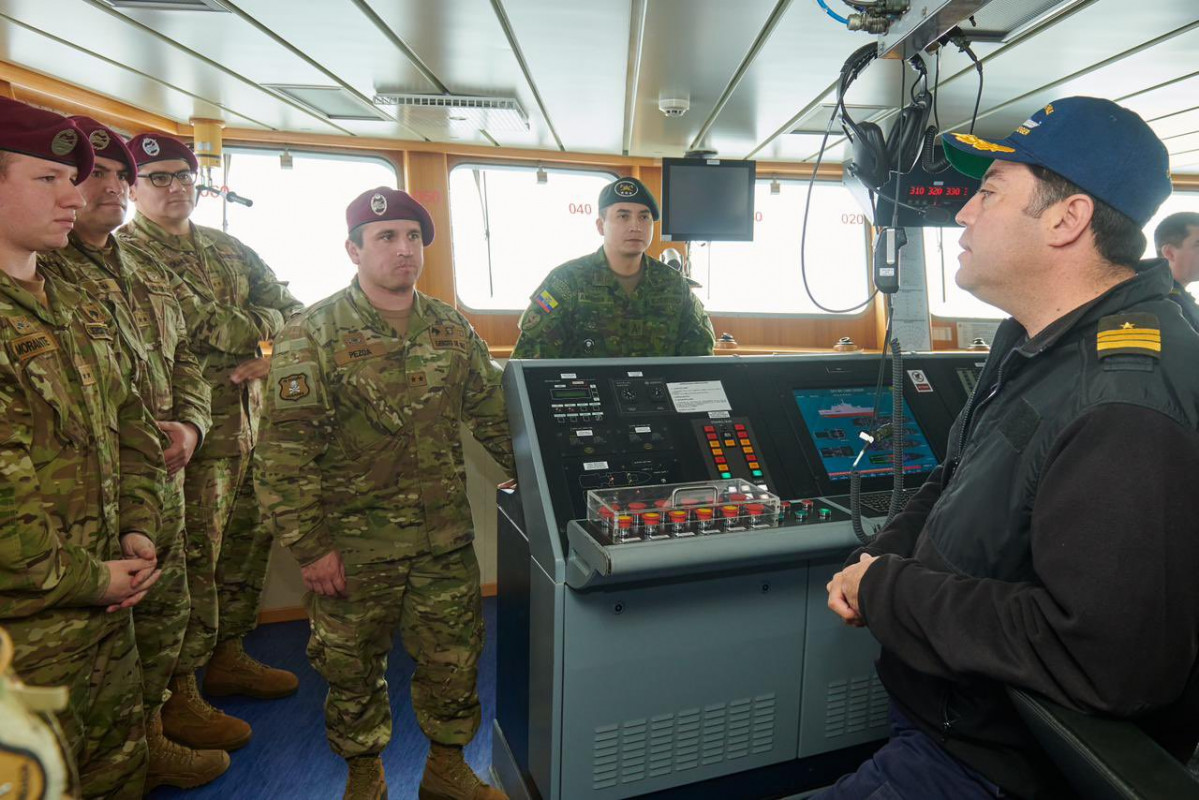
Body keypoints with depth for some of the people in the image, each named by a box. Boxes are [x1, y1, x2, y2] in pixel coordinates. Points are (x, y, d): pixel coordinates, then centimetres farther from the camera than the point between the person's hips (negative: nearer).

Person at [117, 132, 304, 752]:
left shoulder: (230, 250, 17)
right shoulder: (127, 254, -5)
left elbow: (291, 311, 9)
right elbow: (201, 324, -20)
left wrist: (263, 355, -9)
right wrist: (263, 331, -7)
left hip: (251, 420, 7)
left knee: (249, 540, 14)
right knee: (193, 557, -3)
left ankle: (227, 657, 32)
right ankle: (177, 696, 12)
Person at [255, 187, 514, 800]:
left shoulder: (453, 330, 5)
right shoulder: (312, 337, -9)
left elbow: (496, 416, 12)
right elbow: (284, 454, -12)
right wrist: (310, 546, -13)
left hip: (446, 540, 4)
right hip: (354, 546, -3)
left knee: (454, 659, 13)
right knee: (353, 667, 14)